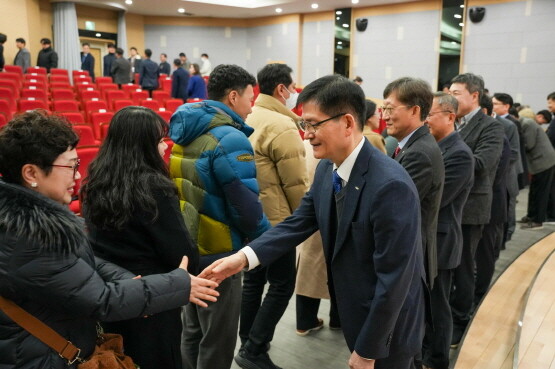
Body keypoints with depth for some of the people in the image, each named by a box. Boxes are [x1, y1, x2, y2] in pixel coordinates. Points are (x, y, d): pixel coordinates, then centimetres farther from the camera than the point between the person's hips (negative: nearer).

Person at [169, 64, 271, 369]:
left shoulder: (185, 130, 7)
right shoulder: (230, 139, -20)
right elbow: (246, 206, -22)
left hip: (186, 245, 9)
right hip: (216, 253, -9)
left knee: (193, 332, 24)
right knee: (217, 342, 8)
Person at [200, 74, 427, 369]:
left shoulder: (391, 186, -30)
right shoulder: (326, 169, -5)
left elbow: (393, 277, -27)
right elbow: (298, 223, -1)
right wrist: (244, 256, -15)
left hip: (387, 329, -7)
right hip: (355, 313, 7)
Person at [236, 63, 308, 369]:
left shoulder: (248, 118, 6)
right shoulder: (282, 126, -19)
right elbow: (296, 183, -16)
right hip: (275, 219, -8)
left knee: (253, 280, 18)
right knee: (282, 284, 4)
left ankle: (248, 342, 31)